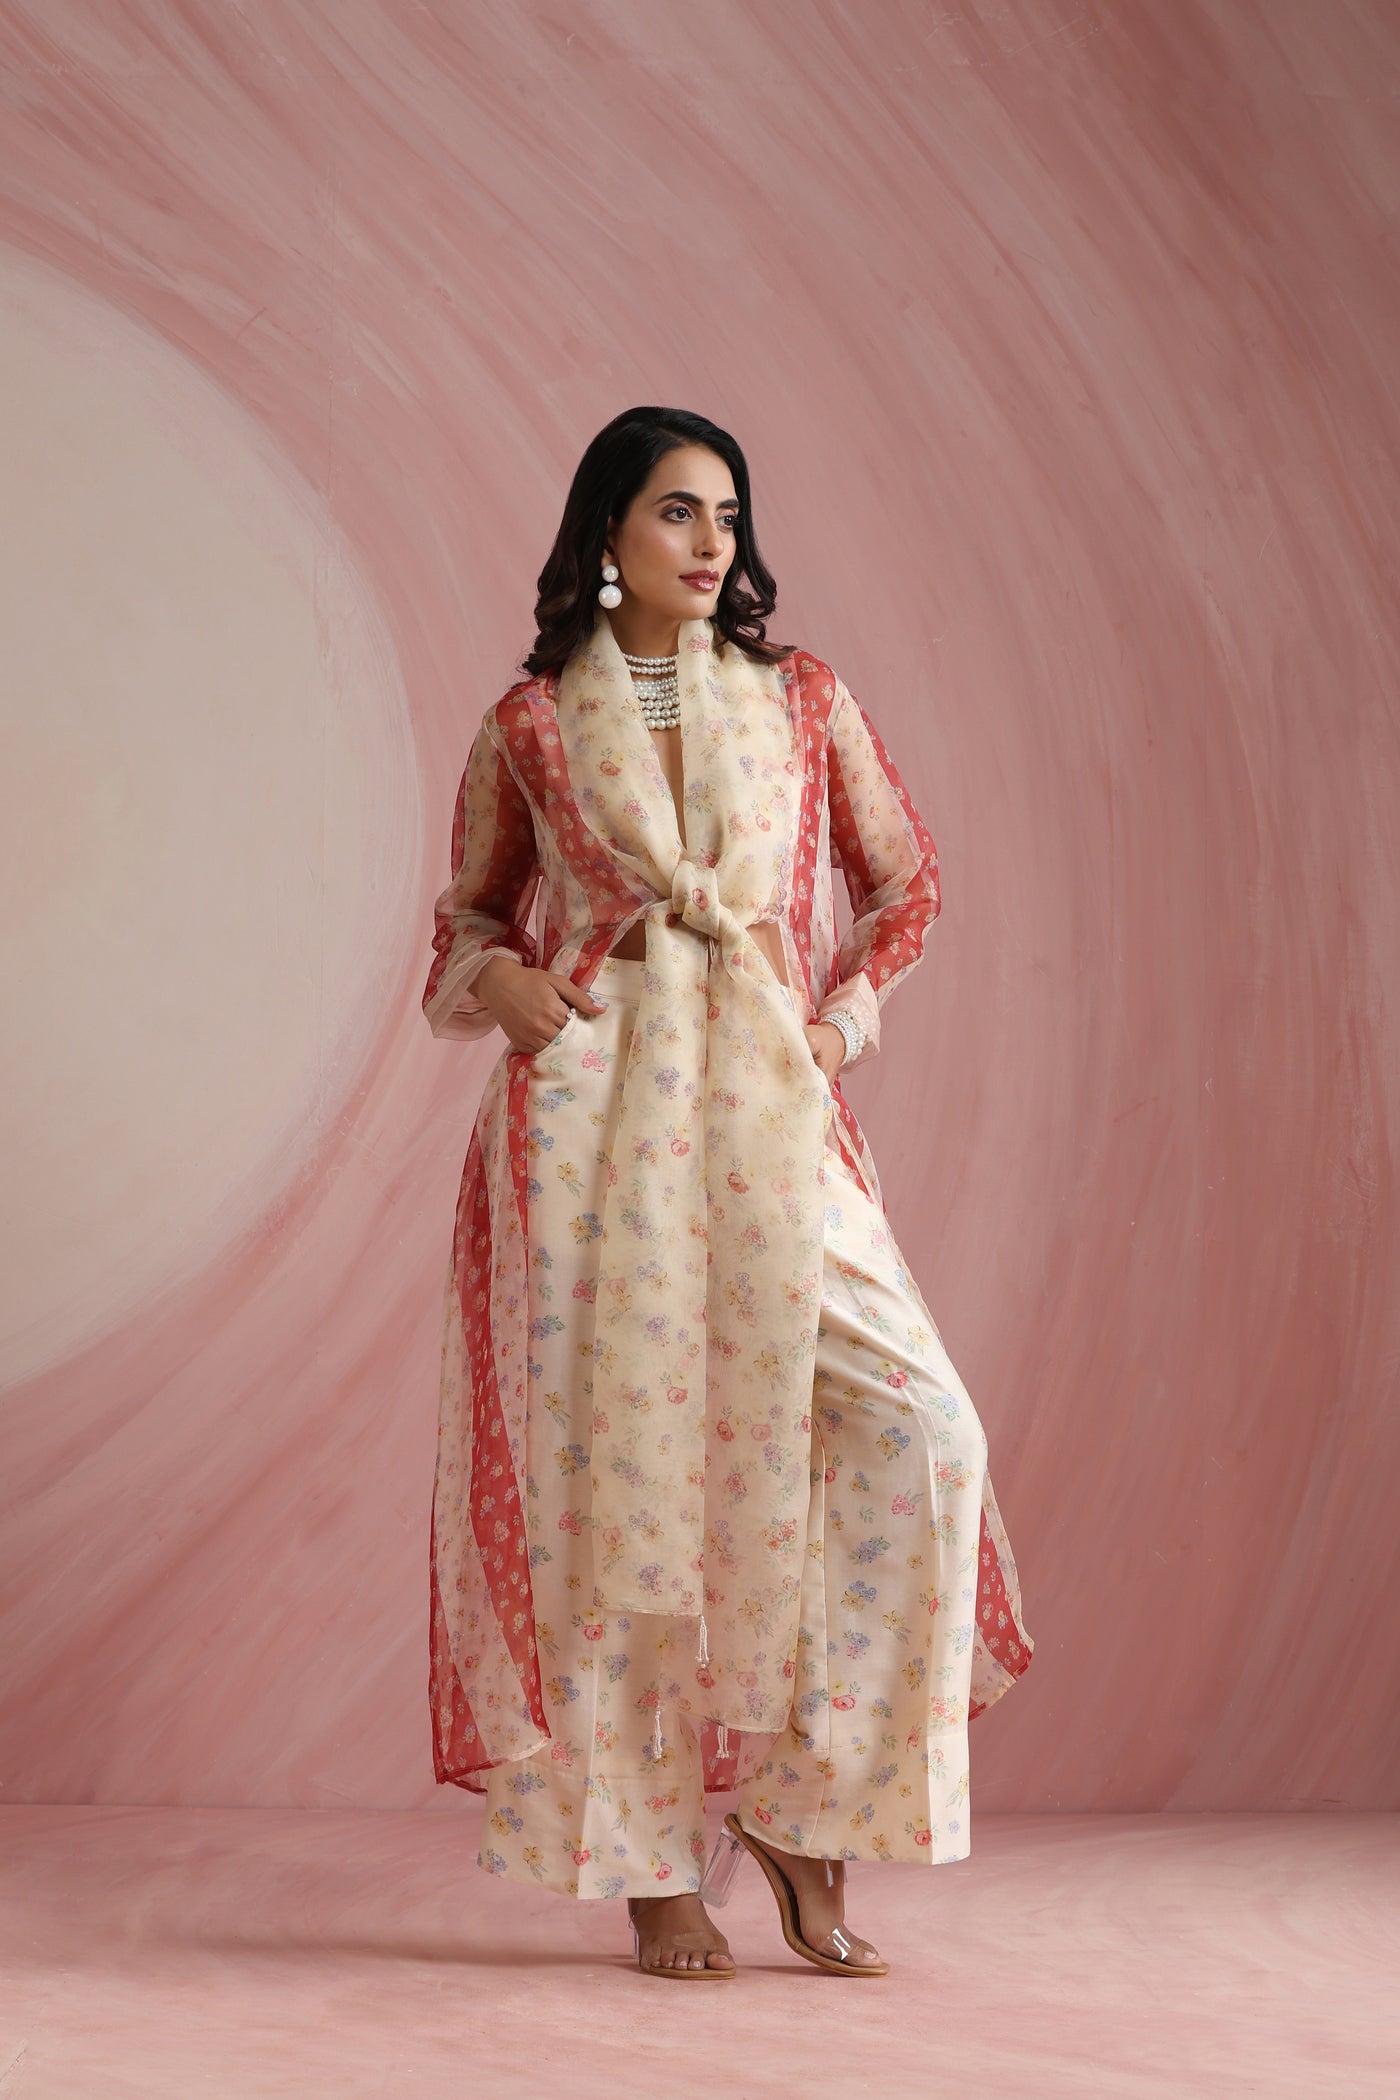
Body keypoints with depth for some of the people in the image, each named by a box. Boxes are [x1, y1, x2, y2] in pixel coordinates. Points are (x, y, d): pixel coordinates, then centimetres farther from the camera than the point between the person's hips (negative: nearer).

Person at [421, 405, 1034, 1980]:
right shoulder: (530, 724, 6)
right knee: (615, 1462, -3)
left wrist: (840, 1020, 6)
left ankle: (793, 1802, 2)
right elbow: (469, 916, 17)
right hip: (590, 1117, -1)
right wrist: (505, 983, -4)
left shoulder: (802, 700, 9)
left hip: (767, 1117, 2)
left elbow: (907, 882, 19)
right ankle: (651, 1867, 9)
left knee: (917, 1428, -13)